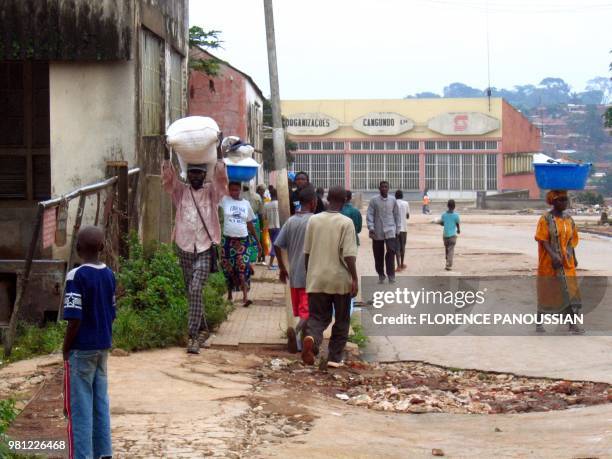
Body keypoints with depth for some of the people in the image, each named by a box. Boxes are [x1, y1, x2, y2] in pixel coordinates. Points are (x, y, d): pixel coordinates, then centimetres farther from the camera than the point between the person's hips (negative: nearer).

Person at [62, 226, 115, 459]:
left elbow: (74, 319, -18)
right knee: (101, 403, 12)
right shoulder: (109, 275, 5)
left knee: (79, 405, -2)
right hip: (103, 347, 7)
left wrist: (66, 348, -7)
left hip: (81, 349, -7)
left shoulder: (76, 276, -16)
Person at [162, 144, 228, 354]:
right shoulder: (181, 191, 9)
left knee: (195, 290, -16)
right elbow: (168, 177, -3)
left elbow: (221, 177, -10)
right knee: (191, 292, 12)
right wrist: (166, 155, -13)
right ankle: (203, 328, 29)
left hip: (205, 249, -3)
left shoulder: (211, 191, 5)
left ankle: (193, 336, -19)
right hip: (184, 248, 3)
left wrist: (219, 152, -16)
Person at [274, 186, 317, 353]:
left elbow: (277, 245, 6)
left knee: (300, 309, 17)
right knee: (308, 311, -6)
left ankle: (301, 340, 22)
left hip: (294, 273, 6)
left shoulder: (290, 221, 6)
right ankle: (296, 331, -31)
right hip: (310, 274, -6)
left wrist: (282, 268, 16)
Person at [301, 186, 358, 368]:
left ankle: (311, 338, -23)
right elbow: (349, 255, -15)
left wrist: (309, 274, 19)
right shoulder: (346, 223, -10)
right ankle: (335, 357, 14)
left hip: (316, 279, 3)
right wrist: (355, 278, -10)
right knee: (341, 320, 13)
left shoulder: (313, 220, 2)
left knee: (318, 316, 9)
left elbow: (307, 252, 7)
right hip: (340, 279, -3)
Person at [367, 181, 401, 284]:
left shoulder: (392, 200, 6)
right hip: (377, 232, 0)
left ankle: (391, 275, -11)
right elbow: (370, 215, -2)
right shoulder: (374, 200, 0)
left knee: (391, 252, -15)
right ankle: (381, 275, 21)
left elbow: (397, 215, 11)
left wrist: (397, 229, 8)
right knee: (378, 255, 7)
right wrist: (371, 228, -12)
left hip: (390, 231, 0)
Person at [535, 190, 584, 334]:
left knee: (570, 292, -1)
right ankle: (539, 323, 16)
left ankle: (573, 324, -1)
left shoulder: (569, 219, 10)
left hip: (567, 263, 5)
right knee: (546, 293, 4)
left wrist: (574, 258, 7)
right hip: (549, 263, -5)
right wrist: (553, 256, -25)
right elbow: (543, 240, -15)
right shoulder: (545, 219, -8)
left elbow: (571, 240, 15)